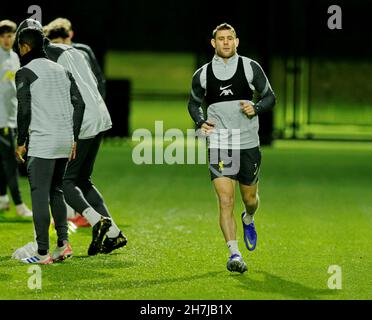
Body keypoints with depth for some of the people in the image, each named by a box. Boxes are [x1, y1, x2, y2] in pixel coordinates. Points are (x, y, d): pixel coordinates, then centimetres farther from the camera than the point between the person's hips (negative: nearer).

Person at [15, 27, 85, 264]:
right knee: (56, 192, 18)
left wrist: (21, 142, -3)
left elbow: (24, 110, -12)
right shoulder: (61, 70, 15)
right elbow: (79, 104, 10)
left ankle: (43, 253, -3)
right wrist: (74, 138, 14)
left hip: (42, 142, -7)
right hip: (65, 142, 7)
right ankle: (63, 243, 9)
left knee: (40, 195, -2)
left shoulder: (25, 73, -4)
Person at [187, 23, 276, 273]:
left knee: (250, 198, 13)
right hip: (218, 145, -1)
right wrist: (200, 122, -1)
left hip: (248, 143, 1)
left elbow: (270, 97, 8)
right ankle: (235, 254, -15)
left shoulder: (251, 68, 1)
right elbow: (194, 103, 19)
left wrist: (256, 108, -14)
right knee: (225, 200, -13)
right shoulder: (202, 74, 4)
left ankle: (248, 220, 49)